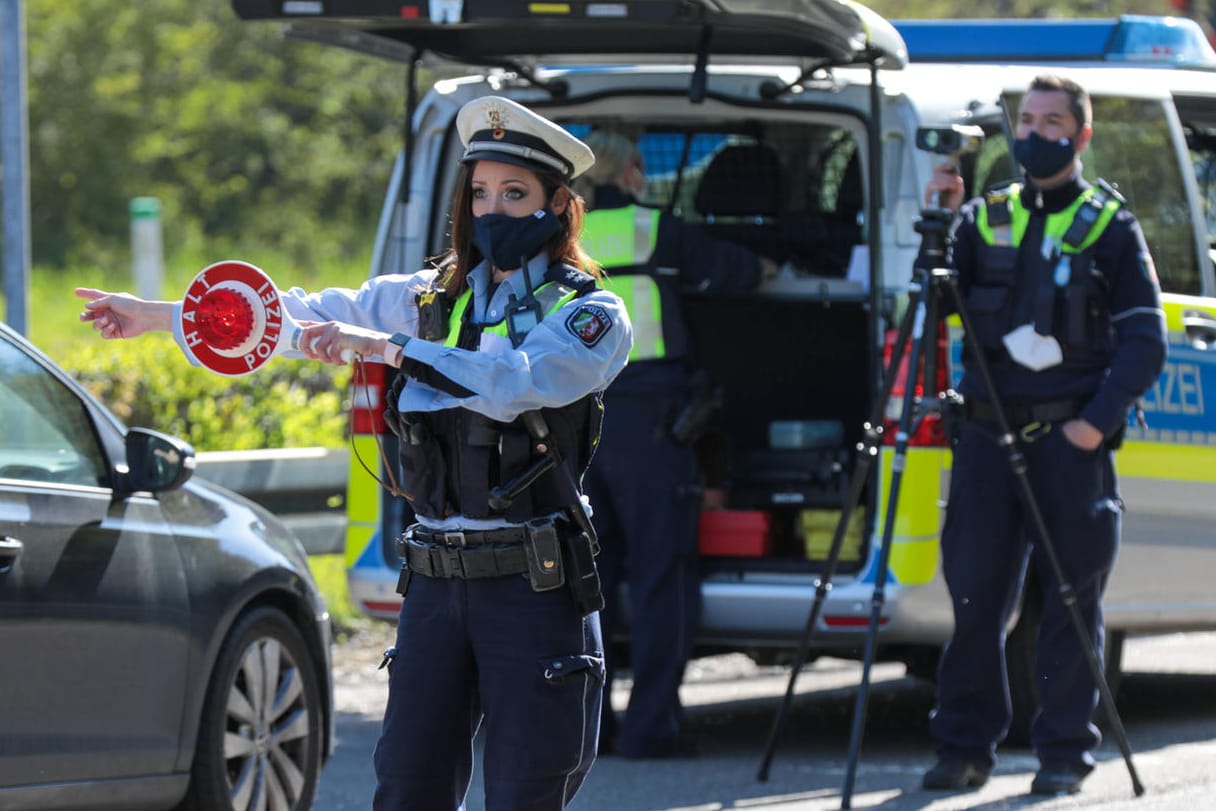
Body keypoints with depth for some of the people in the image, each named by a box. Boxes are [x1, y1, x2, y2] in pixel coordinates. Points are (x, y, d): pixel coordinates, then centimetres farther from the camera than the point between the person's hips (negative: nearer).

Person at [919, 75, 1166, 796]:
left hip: (1071, 438, -3)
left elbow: (1145, 342, 1)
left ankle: (1066, 750, 5)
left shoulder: (1109, 227, 5)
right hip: (988, 432, 3)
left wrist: (1100, 420, -11)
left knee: (1073, 599, -1)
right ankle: (965, 747, 8)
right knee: (974, 593, 1)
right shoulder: (986, 219, 14)